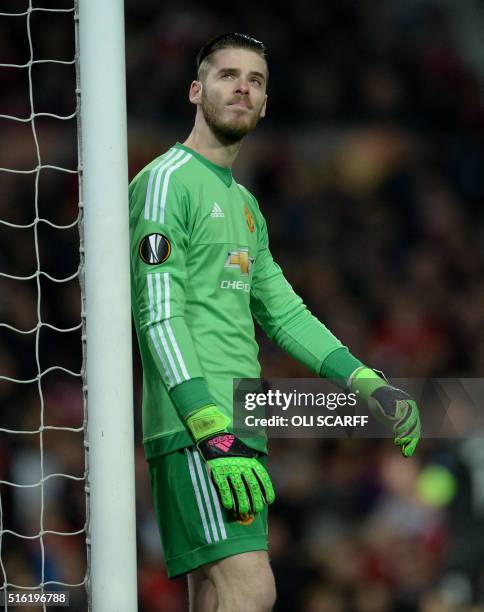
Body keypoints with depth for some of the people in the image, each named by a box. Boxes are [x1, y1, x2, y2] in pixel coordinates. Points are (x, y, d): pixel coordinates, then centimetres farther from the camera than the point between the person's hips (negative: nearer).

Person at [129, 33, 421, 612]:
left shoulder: (243, 202, 22)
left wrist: (366, 383, 14)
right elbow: (158, 316, -15)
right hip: (192, 430, -9)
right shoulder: (166, 181, -6)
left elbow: (282, 312, 26)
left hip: (238, 431, 9)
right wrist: (213, 431, -24)